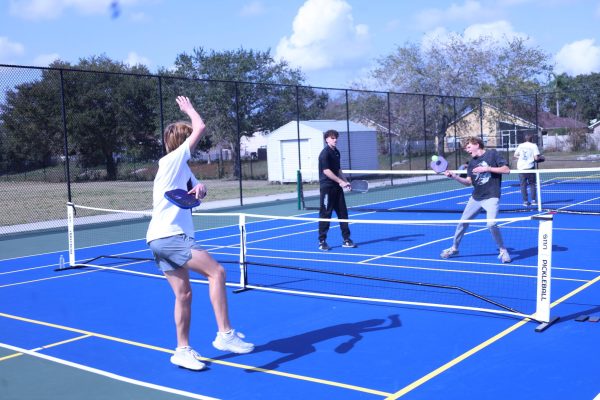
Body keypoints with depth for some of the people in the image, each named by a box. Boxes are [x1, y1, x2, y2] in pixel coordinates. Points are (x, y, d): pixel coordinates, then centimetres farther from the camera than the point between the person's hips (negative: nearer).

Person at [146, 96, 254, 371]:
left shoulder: (182, 168, 22)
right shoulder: (172, 160, -6)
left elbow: (195, 191, 14)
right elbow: (200, 128, -8)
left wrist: (199, 189, -10)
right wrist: (189, 109, 9)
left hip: (164, 238, 9)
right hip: (169, 235, -9)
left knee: (184, 294, 8)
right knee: (216, 271, -17)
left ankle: (182, 351, 14)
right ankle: (225, 335, -17)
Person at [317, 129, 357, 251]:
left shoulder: (337, 152, 14)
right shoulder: (325, 153, -11)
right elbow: (326, 171, -18)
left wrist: (346, 181, 10)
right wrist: (340, 181, -19)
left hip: (337, 187, 8)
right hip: (327, 187, -8)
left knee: (343, 213, 8)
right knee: (325, 214, -2)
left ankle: (346, 239, 15)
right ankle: (322, 242, 5)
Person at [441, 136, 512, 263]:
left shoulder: (492, 154, -4)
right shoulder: (472, 162, 10)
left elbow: (506, 169, -11)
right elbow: (468, 182, 4)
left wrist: (487, 168, -17)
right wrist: (454, 176, -10)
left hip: (491, 197, -6)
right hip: (475, 198, 6)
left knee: (491, 224, -23)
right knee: (463, 222, 10)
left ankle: (503, 251, -2)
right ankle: (454, 248, 29)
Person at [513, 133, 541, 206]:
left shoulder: (520, 146, 8)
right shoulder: (534, 146, -2)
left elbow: (515, 155, 10)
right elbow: (536, 157, -9)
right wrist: (539, 157, 12)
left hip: (521, 167, 2)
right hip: (530, 167, -2)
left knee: (523, 185, 5)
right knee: (532, 184, 10)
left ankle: (525, 201, 3)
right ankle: (533, 200, 6)